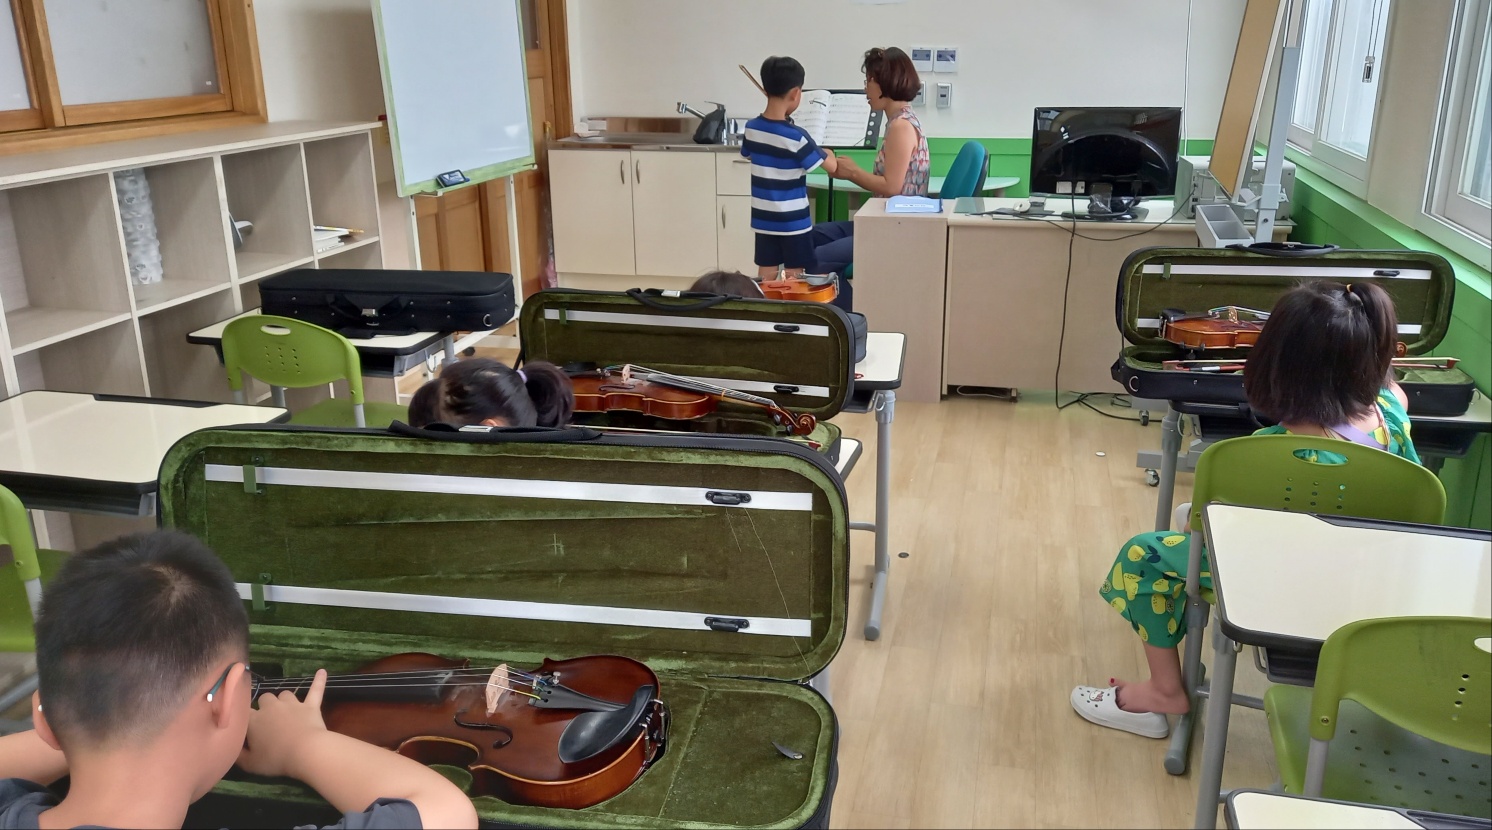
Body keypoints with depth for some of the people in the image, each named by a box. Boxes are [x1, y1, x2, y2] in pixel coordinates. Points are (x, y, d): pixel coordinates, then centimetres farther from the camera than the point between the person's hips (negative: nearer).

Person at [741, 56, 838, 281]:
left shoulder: (752, 128, -3)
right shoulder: (795, 136, -19)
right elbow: (831, 166, -13)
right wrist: (827, 153, 10)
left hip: (763, 218, 5)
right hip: (793, 220, -5)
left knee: (766, 277, 11)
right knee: (793, 279, 7)